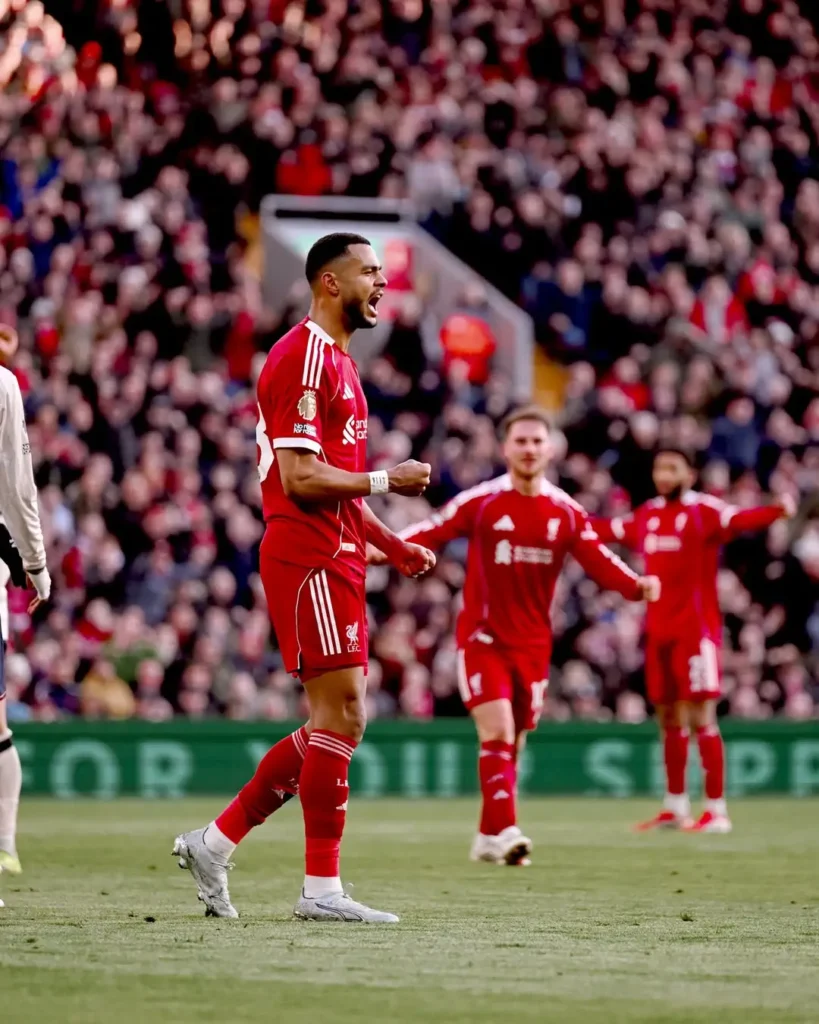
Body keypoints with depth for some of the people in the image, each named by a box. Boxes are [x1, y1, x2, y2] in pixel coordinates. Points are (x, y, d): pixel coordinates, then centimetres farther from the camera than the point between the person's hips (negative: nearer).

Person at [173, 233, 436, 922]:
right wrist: (387, 480, -12)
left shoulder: (336, 361, 21)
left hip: (335, 562, 10)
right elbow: (301, 478, -20)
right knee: (341, 718, -9)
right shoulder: (304, 358, -12)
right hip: (308, 561, -10)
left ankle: (216, 843, 14)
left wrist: (391, 545, 19)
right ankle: (321, 888, -5)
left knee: (337, 725, 9)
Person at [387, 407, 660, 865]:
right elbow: (431, 532, -10)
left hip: (533, 643, 4)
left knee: (513, 743, 9)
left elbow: (600, 561, -1)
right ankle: (505, 830, -21)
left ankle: (488, 837, 20)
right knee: (497, 733, -17)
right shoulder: (480, 502, -7)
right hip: (483, 637, -4)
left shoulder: (567, 512, 1)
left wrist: (637, 585, -19)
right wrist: (385, 550, -27)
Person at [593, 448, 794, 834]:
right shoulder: (646, 516, 12)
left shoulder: (704, 511, -9)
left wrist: (778, 510, -47)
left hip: (696, 629, -7)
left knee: (701, 717, -8)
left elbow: (740, 519, -27)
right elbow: (608, 529, 29)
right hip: (658, 630, 7)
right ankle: (675, 808, 24)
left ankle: (716, 810, -4)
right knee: (668, 719, 13)